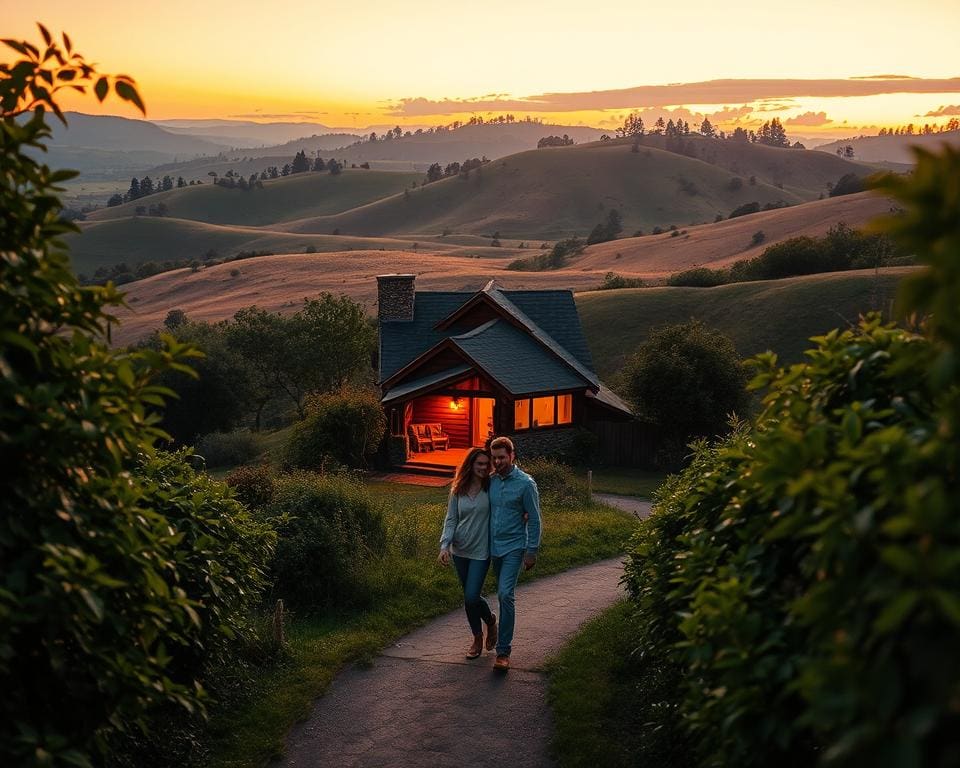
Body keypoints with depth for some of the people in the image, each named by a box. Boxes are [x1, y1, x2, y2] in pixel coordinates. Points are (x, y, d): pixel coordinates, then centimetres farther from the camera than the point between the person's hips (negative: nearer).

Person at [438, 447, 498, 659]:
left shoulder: (491, 488, -6)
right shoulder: (458, 490, 1)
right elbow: (451, 520, 2)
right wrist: (445, 545, -9)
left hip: (480, 551, -4)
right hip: (459, 550, 4)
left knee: (471, 597, -9)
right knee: (469, 596, 12)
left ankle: (489, 620, 21)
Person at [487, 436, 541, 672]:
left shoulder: (525, 483, -9)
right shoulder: (491, 481, 5)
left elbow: (534, 520, -7)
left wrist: (532, 551, -10)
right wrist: (484, 544, 10)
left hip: (514, 548, -6)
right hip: (494, 547, 6)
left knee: (505, 594, -17)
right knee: (502, 594, 17)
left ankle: (503, 651, -15)